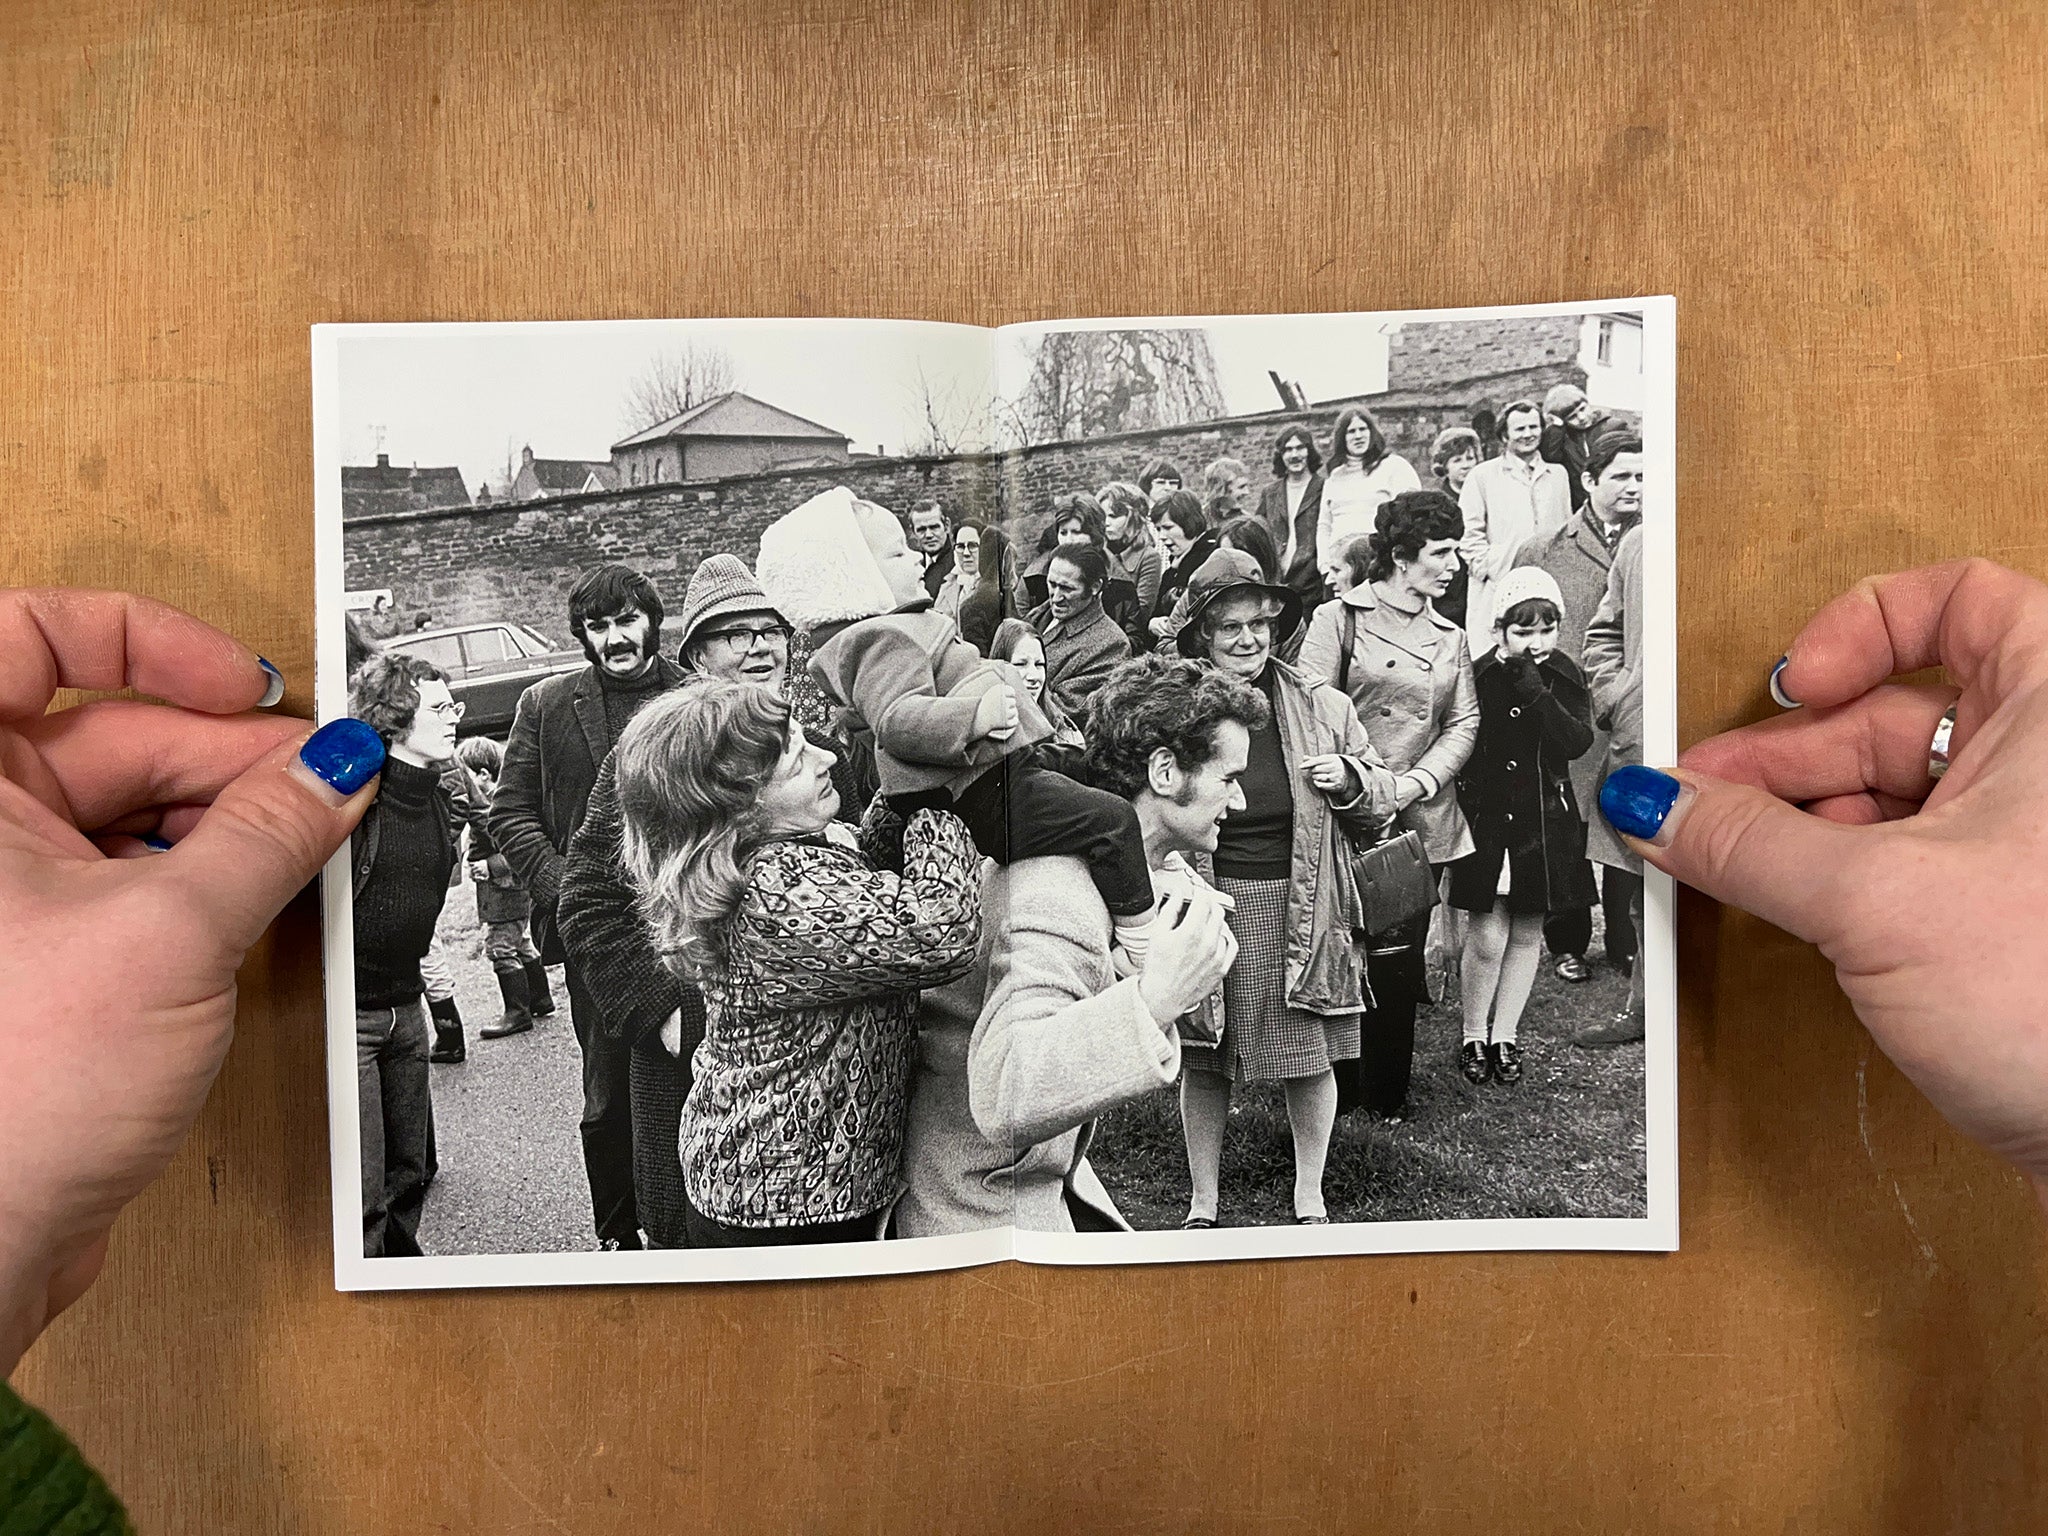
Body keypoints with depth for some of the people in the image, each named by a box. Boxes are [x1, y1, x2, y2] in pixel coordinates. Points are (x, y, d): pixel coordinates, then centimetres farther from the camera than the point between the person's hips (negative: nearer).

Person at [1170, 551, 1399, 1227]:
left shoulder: (1324, 707, 0)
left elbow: (1382, 798, 12)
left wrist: (1348, 780, -9)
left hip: (1301, 910, 1)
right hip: (1209, 907, -1)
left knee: (1311, 1059, 12)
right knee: (1202, 1062, 11)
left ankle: (1309, 1201, 34)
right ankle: (1202, 1206, 31)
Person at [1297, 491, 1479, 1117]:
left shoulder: (1450, 637, 14)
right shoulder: (1338, 618, -3)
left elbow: (1463, 723, 7)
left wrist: (1415, 782, -9)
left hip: (1420, 819, 4)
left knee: (1399, 959, 9)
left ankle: (1387, 1091, 23)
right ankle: (1337, 1088, 18)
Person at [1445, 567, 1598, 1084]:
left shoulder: (1565, 676, 0)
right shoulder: (1478, 677, -9)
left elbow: (1578, 742, -14)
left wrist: (1535, 691, -23)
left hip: (1544, 822, 3)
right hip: (1487, 820, -3)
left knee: (1527, 933, 11)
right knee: (1487, 937, -5)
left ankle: (1505, 1036, 26)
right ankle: (1473, 1037, 16)